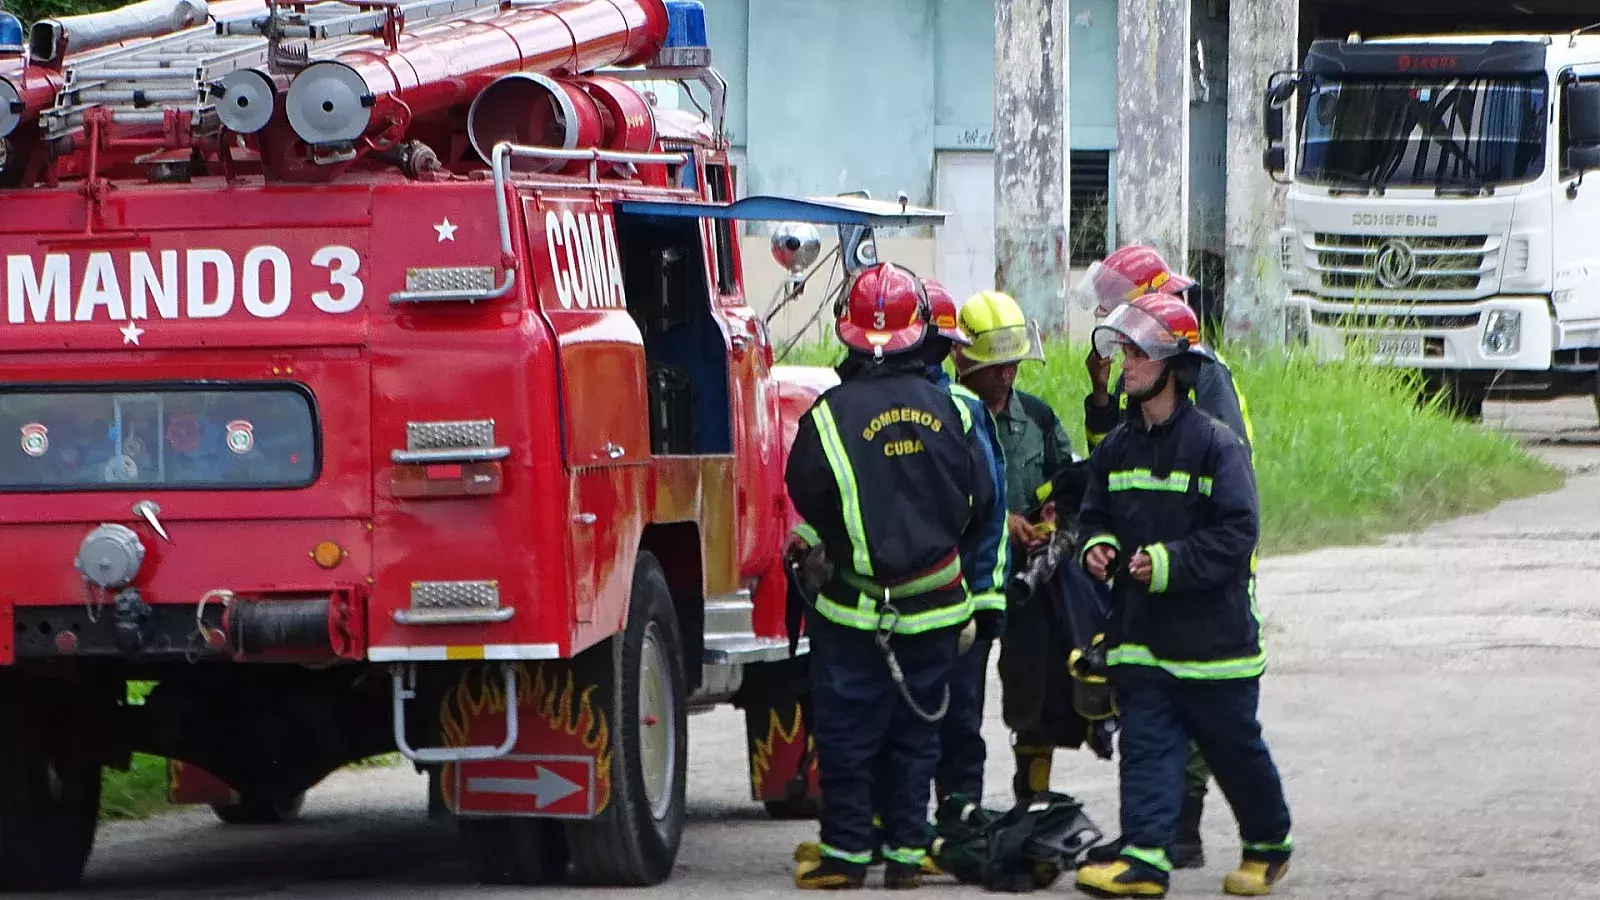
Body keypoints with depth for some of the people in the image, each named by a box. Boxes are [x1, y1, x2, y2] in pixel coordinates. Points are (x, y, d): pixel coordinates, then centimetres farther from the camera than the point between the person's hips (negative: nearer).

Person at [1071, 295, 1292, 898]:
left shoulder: (1215, 444, -12)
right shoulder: (1117, 447, 7)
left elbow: (1237, 532, -16)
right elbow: (1095, 514, 18)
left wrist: (1171, 561, -24)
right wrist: (1097, 547, -5)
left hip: (1211, 629, -5)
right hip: (1140, 633, 5)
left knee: (1235, 749, 10)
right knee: (1146, 746, -4)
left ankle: (1268, 844, 29)